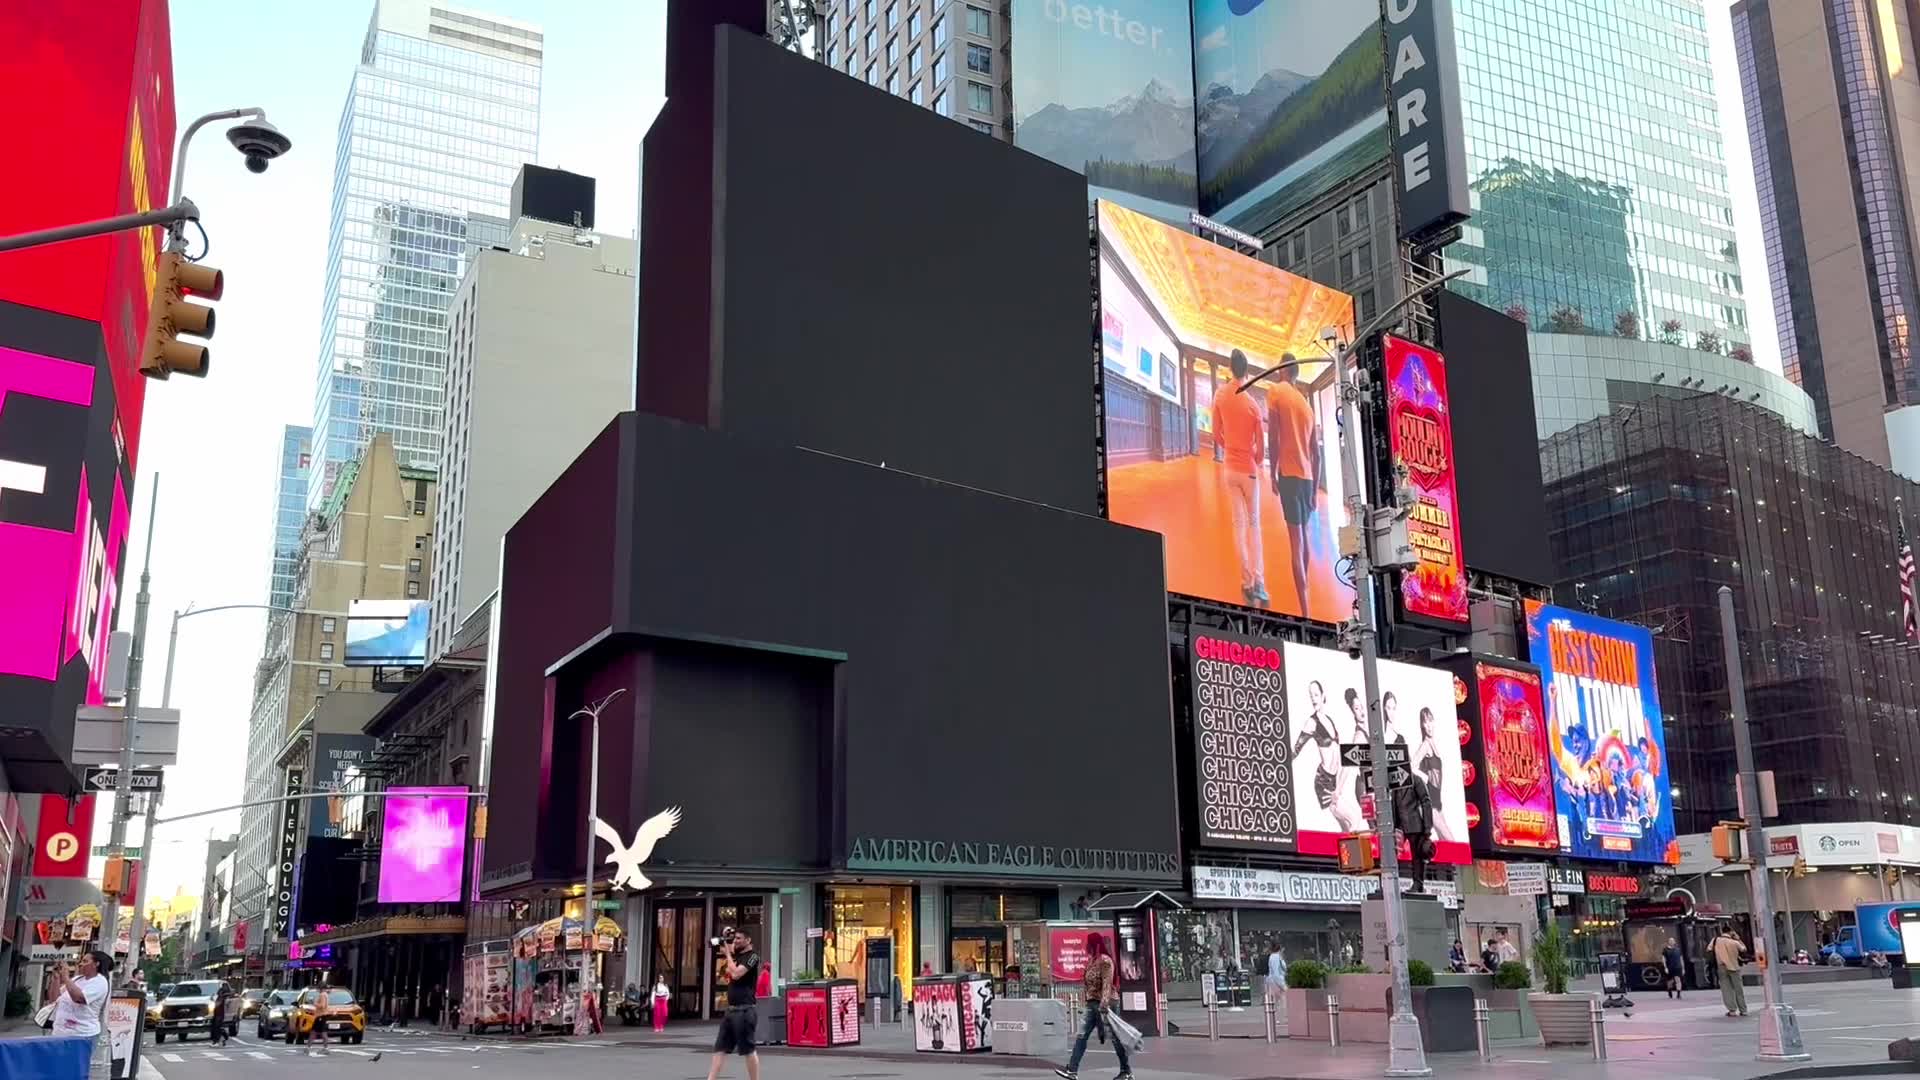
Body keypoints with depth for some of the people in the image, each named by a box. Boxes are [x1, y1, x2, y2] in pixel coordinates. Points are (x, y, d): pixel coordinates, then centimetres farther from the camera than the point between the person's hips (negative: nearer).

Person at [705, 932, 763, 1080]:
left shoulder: (752, 957, -10)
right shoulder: (736, 955, 15)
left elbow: (736, 974, -22)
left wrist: (728, 953, -9)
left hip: (745, 1011, -9)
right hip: (731, 1010, 9)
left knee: (748, 1050, -3)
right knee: (720, 1048, 4)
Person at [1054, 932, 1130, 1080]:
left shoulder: (1105, 960, -14)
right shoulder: (1093, 960, 14)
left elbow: (1107, 983, -22)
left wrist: (1103, 1004, -30)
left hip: (1104, 1003, -9)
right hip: (1093, 1004, 9)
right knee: (1082, 1035, 2)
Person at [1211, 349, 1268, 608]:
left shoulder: (1220, 396, -6)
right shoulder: (1253, 405, -13)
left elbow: (1217, 435, 1)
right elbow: (1261, 446, -8)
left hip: (1230, 468, 2)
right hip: (1249, 469, -2)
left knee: (1239, 522, 6)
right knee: (1253, 522, 6)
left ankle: (1247, 582, 3)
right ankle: (1259, 582, -3)